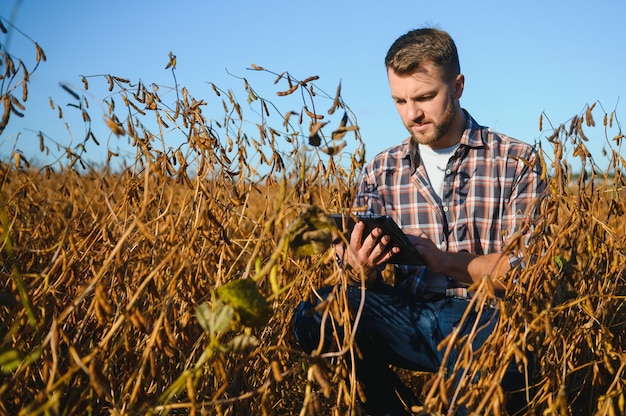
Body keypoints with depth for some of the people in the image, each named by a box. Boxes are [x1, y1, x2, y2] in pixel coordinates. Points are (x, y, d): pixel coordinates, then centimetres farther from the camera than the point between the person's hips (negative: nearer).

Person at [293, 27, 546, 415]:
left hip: (488, 317, -3)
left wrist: (442, 259, -19)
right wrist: (366, 271, -15)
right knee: (315, 313, -25)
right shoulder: (380, 171, 12)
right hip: (410, 320, 4)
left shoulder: (517, 161, 3)